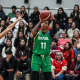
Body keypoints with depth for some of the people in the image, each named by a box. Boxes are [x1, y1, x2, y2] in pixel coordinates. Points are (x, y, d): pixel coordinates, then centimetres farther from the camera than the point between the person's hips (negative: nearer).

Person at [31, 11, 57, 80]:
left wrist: (53, 20, -32)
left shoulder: (49, 33, 3)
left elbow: (54, 31, -19)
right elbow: (33, 32, -23)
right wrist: (40, 22, -32)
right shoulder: (37, 33, 1)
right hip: (36, 57, -1)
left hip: (46, 58, 1)